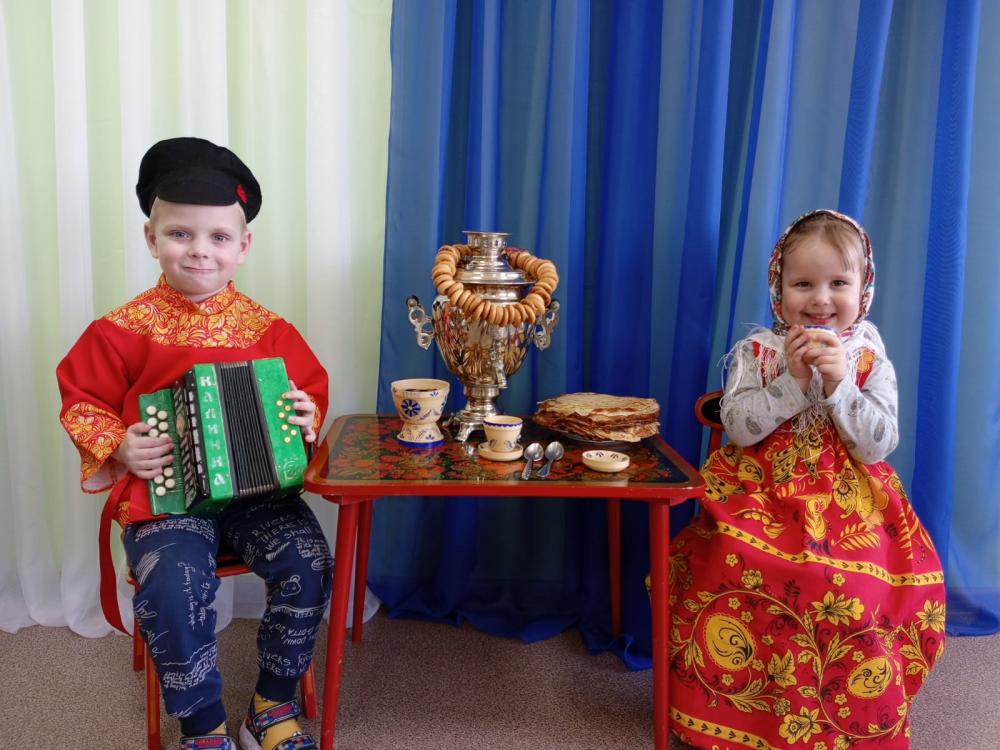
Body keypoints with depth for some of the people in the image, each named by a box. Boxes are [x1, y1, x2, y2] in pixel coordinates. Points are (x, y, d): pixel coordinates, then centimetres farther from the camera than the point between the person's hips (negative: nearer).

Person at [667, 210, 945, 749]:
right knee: (737, 570, -24)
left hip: (849, 505, 1)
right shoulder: (756, 351, 2)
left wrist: (839, 382, -17)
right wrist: (792, 381, -17)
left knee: (856, 593, -23)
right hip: (762, 498, 0)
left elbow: (879, 446, -4)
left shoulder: (869, 358, 4)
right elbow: (737, 428, -7)